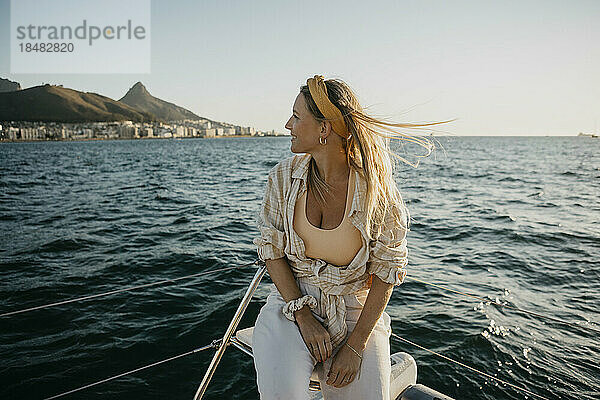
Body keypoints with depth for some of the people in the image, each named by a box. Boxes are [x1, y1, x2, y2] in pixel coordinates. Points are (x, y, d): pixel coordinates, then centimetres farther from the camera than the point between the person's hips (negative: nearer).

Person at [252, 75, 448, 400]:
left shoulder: (376, 189, -13)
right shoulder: (282, 177, -6)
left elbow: (387, 272, -8)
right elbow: (271, 250, -1)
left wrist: (356, 345, -12)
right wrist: (303, 316, -10)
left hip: (357, 311, 0)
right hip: (292, 302, 1)